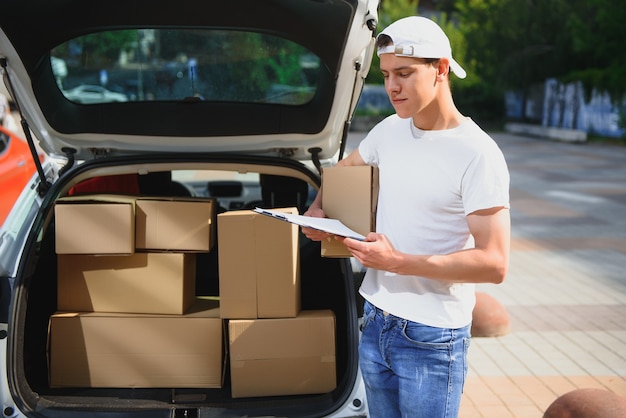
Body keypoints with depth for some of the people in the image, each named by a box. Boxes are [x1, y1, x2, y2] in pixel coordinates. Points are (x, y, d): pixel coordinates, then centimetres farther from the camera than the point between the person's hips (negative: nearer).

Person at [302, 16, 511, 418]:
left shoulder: (478, 154, -17)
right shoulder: (389, 130, 4)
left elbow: (494, 263, -20)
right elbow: (344, 170, 26)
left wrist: (399, 262, -24)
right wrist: (317, 207, 6)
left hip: (432, 339, -6)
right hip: (376, 323, 6)